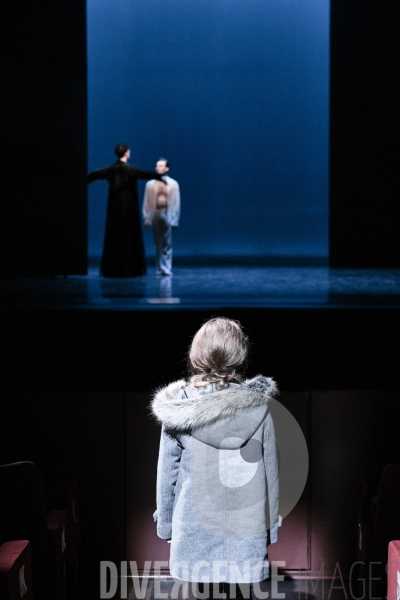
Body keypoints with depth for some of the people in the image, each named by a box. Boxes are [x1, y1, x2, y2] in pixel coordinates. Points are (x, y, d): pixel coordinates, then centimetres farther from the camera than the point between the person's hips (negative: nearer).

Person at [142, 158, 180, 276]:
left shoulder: (173, 184, 4)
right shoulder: (150, 184, 8)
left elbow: (176, 203, 2)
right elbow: (146, 202, 7)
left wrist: (174, 219, -4)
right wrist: (147, 218, 0)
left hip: (167, 215, -2)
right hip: (155, 215, 2)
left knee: (167, 244, -4)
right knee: (158, 244, 4)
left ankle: (166, 268, -5)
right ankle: (160, 268, 7)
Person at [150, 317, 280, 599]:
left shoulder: (179, 411, -11)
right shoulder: (258, 408, -9)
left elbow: (167, 473, -2)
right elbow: (270, 472, -1)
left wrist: (164, 522, 11)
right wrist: (271, 524, 11)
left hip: (196, 530, 0)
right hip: (245, 532, 1)